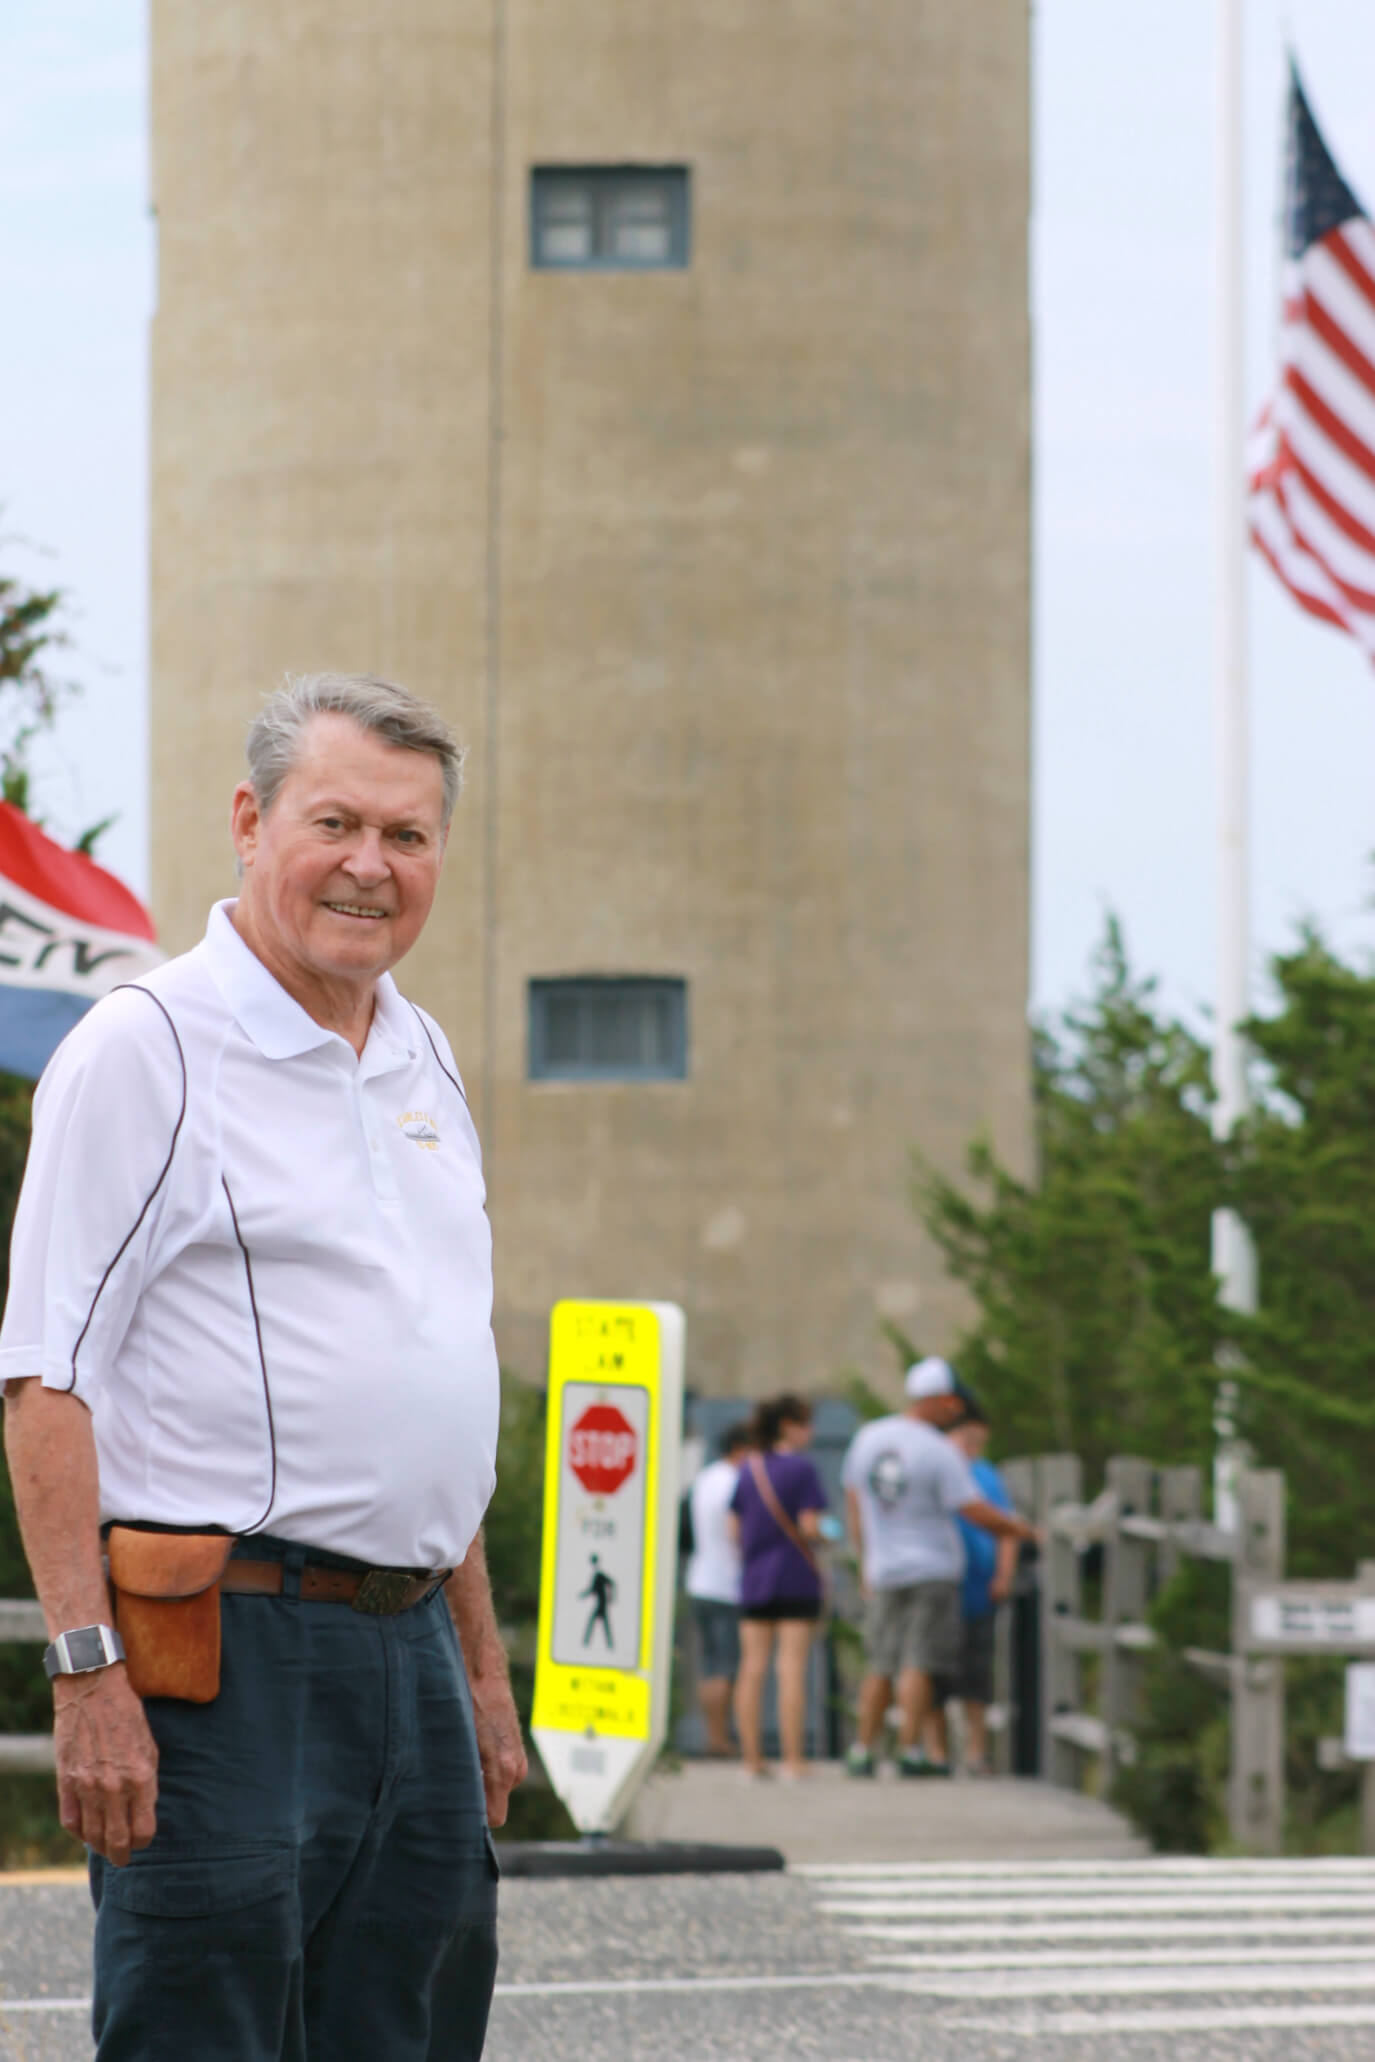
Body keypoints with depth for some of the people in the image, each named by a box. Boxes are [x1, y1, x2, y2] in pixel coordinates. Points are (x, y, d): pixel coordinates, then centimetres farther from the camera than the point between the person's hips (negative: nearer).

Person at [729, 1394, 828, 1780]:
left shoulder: (748, 1470, 9)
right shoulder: (801, 1469, -9)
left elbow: (736, 1530, 8)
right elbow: (809, 1527, -14)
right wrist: (823, 1535, 6)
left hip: (754, 1579, 5)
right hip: (795, 1579, -5)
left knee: (752, 1669, 5)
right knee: (792, 1668, -6)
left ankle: (751, 1757, 5)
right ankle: (793, 1759, -8)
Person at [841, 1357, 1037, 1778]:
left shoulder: (868, 1438, 5)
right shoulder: (940, 1452, -13)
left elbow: (854, 1506, 13)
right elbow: (977, 1512, -14)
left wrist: (866, 1563, 21)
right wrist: (1019, 1529, 3)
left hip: (884, 1570, 6)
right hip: (932, 1570, -5)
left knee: (882, 1666, 10)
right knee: (918, 1664, -4)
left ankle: (862, 1753, 7)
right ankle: (910, 1751, -7)